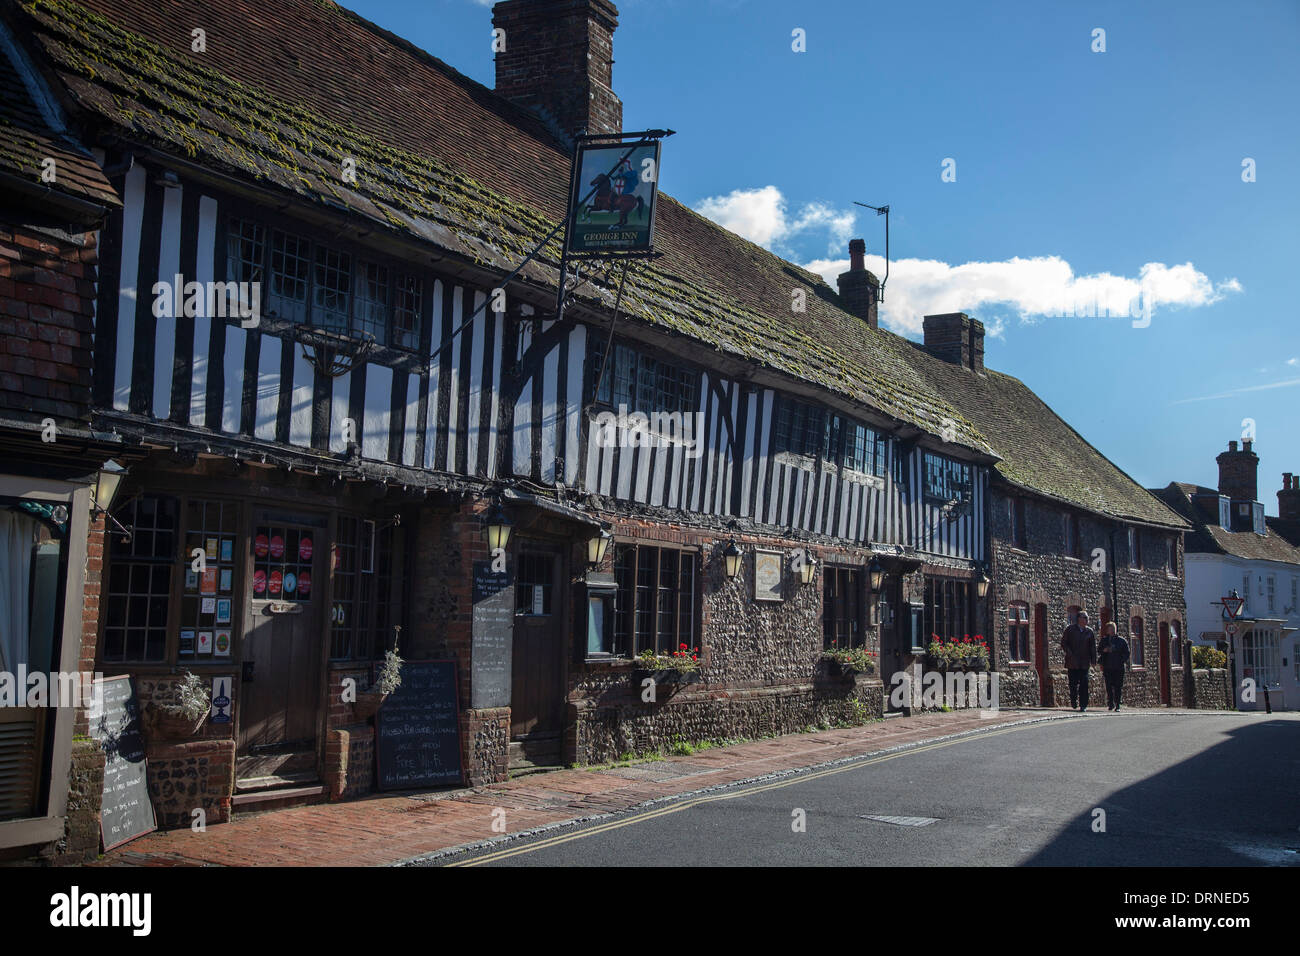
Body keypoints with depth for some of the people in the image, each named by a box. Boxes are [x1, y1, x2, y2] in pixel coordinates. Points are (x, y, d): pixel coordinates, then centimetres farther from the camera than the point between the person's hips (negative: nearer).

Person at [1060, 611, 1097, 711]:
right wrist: (1070, 654, -11)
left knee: (1084, 684, -5)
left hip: (1084, 663, 1)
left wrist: (1093, 660, 2)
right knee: (1073, 683, 1)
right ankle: (1073, 702, 22)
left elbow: (1093, 647, 10)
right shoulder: (1070, 629, 3)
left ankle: (1083, 705, -1)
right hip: (1072, 662, -1)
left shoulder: (1089, 631, 8)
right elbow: (1063, 643, 2)